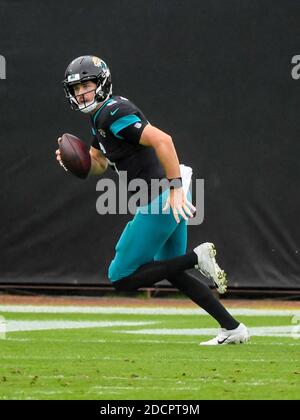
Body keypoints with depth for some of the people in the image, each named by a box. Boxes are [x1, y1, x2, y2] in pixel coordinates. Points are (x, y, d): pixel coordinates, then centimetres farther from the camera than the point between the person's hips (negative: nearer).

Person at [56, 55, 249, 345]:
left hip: (163, 199, -10)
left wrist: (176, 188, -29)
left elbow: (162, 140, -26)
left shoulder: (113, 113, -16)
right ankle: (233, 328, 21)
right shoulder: (100, 117, 16)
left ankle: (197, 257, -7)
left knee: (121, 278, -4)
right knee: (171, 272, 22)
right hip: (166, 198, 10)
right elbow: (97, 165, 26)